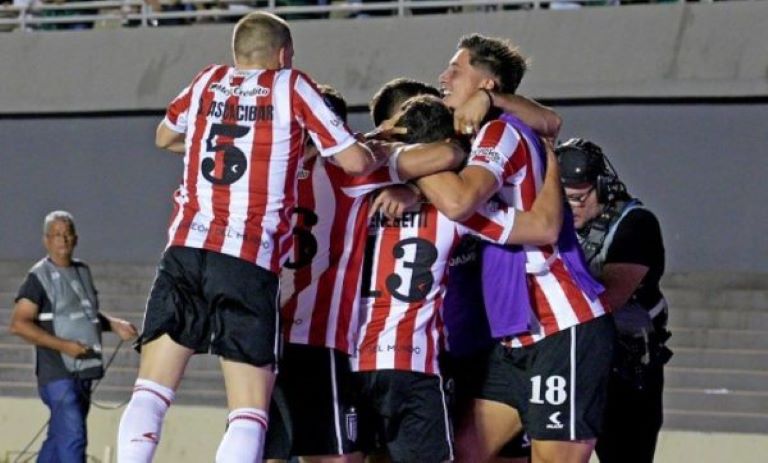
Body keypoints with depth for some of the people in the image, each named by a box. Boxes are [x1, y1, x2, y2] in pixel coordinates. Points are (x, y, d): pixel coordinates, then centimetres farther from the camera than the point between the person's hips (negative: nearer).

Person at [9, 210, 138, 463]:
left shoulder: (82, 271, 15)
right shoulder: (39, 277, -7)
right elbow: (19, 324, -14)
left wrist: (113, 324, 11)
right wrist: (63, 345, -20)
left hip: (83, 371, 7)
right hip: (57, 374, -7)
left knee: (59, 439, 13)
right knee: (72, 437, -17)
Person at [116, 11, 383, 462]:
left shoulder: (208, 82, 19)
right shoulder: (290, 86, 8)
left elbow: (164, 137, 38)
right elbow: (355, 161, 6)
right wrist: (383, 154, 27)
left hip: (185, 249, 3)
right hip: (249, 263, -3)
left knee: (150, 395, 4)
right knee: (250, 414, -3)